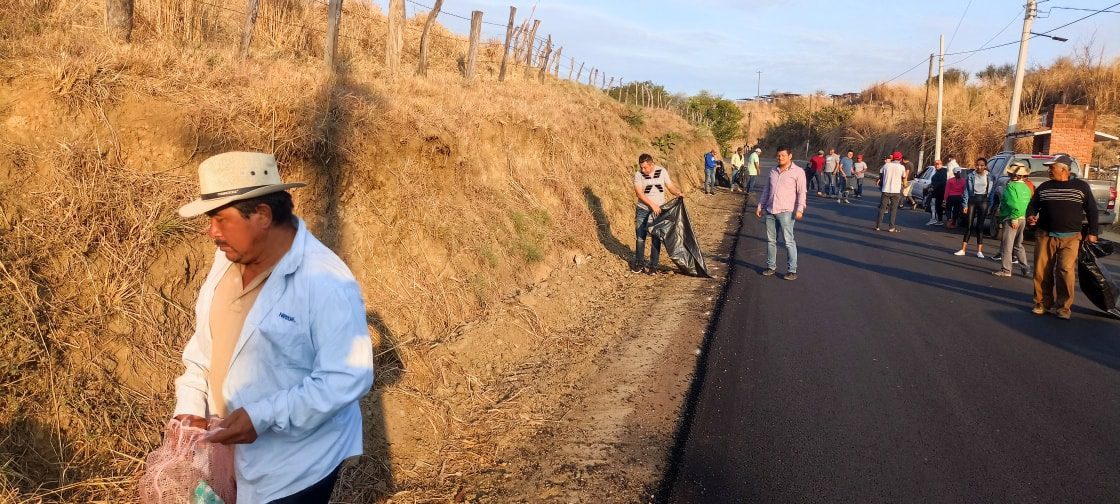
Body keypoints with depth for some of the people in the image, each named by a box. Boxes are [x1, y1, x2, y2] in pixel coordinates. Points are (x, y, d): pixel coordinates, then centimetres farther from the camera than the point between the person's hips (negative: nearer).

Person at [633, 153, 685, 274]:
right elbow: (639, 193, -15)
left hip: (659, 210, 1)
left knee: (656, 239, 3)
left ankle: (653, 265, 12)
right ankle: (639, 263, 21)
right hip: (643, 210, -1)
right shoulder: (638, 174, -8)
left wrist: (678, 193, -18)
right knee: (640, 237, 5)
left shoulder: (662, 172, -2)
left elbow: (670, 186, 2)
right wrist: (652, 204, -21)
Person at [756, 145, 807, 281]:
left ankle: (792, 270, -4)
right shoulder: (773, 171, 16)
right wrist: (760, 206, 19)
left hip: (786, 212, -6)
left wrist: (799, 209, -17)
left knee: (788, 241, -7)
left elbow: (801, 192, -7)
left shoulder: (798, 172, -2)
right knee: (770, 240, 9)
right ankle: (771, 267, 19)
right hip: (770, 211, 6)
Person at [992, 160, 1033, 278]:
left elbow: (1014, 204, -23)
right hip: (1023, 219, 8)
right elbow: (1028, 203, 12)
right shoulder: (1026, 187, 12)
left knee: (1007, 245, -2)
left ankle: (1006, 269, 0)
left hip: (1011, 220, -8)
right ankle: (1025, 268, 19)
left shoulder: (1011, 186, -15)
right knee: (1018, 245, 19)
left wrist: (1014, 218, -21)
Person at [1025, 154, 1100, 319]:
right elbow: (1033, 205, 16)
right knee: (1042, 271, -1)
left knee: (1066, 271, -12)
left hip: (1070, 238, -2)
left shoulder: (1081, 186, 5)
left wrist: (1092, 232, 4)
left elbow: (1091, 211, 9)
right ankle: (1043, 303, 12)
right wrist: (1030, 216, -7)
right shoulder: (1044, 187, 11)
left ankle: (1064, 307, -4)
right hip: (1045, 236, 3)